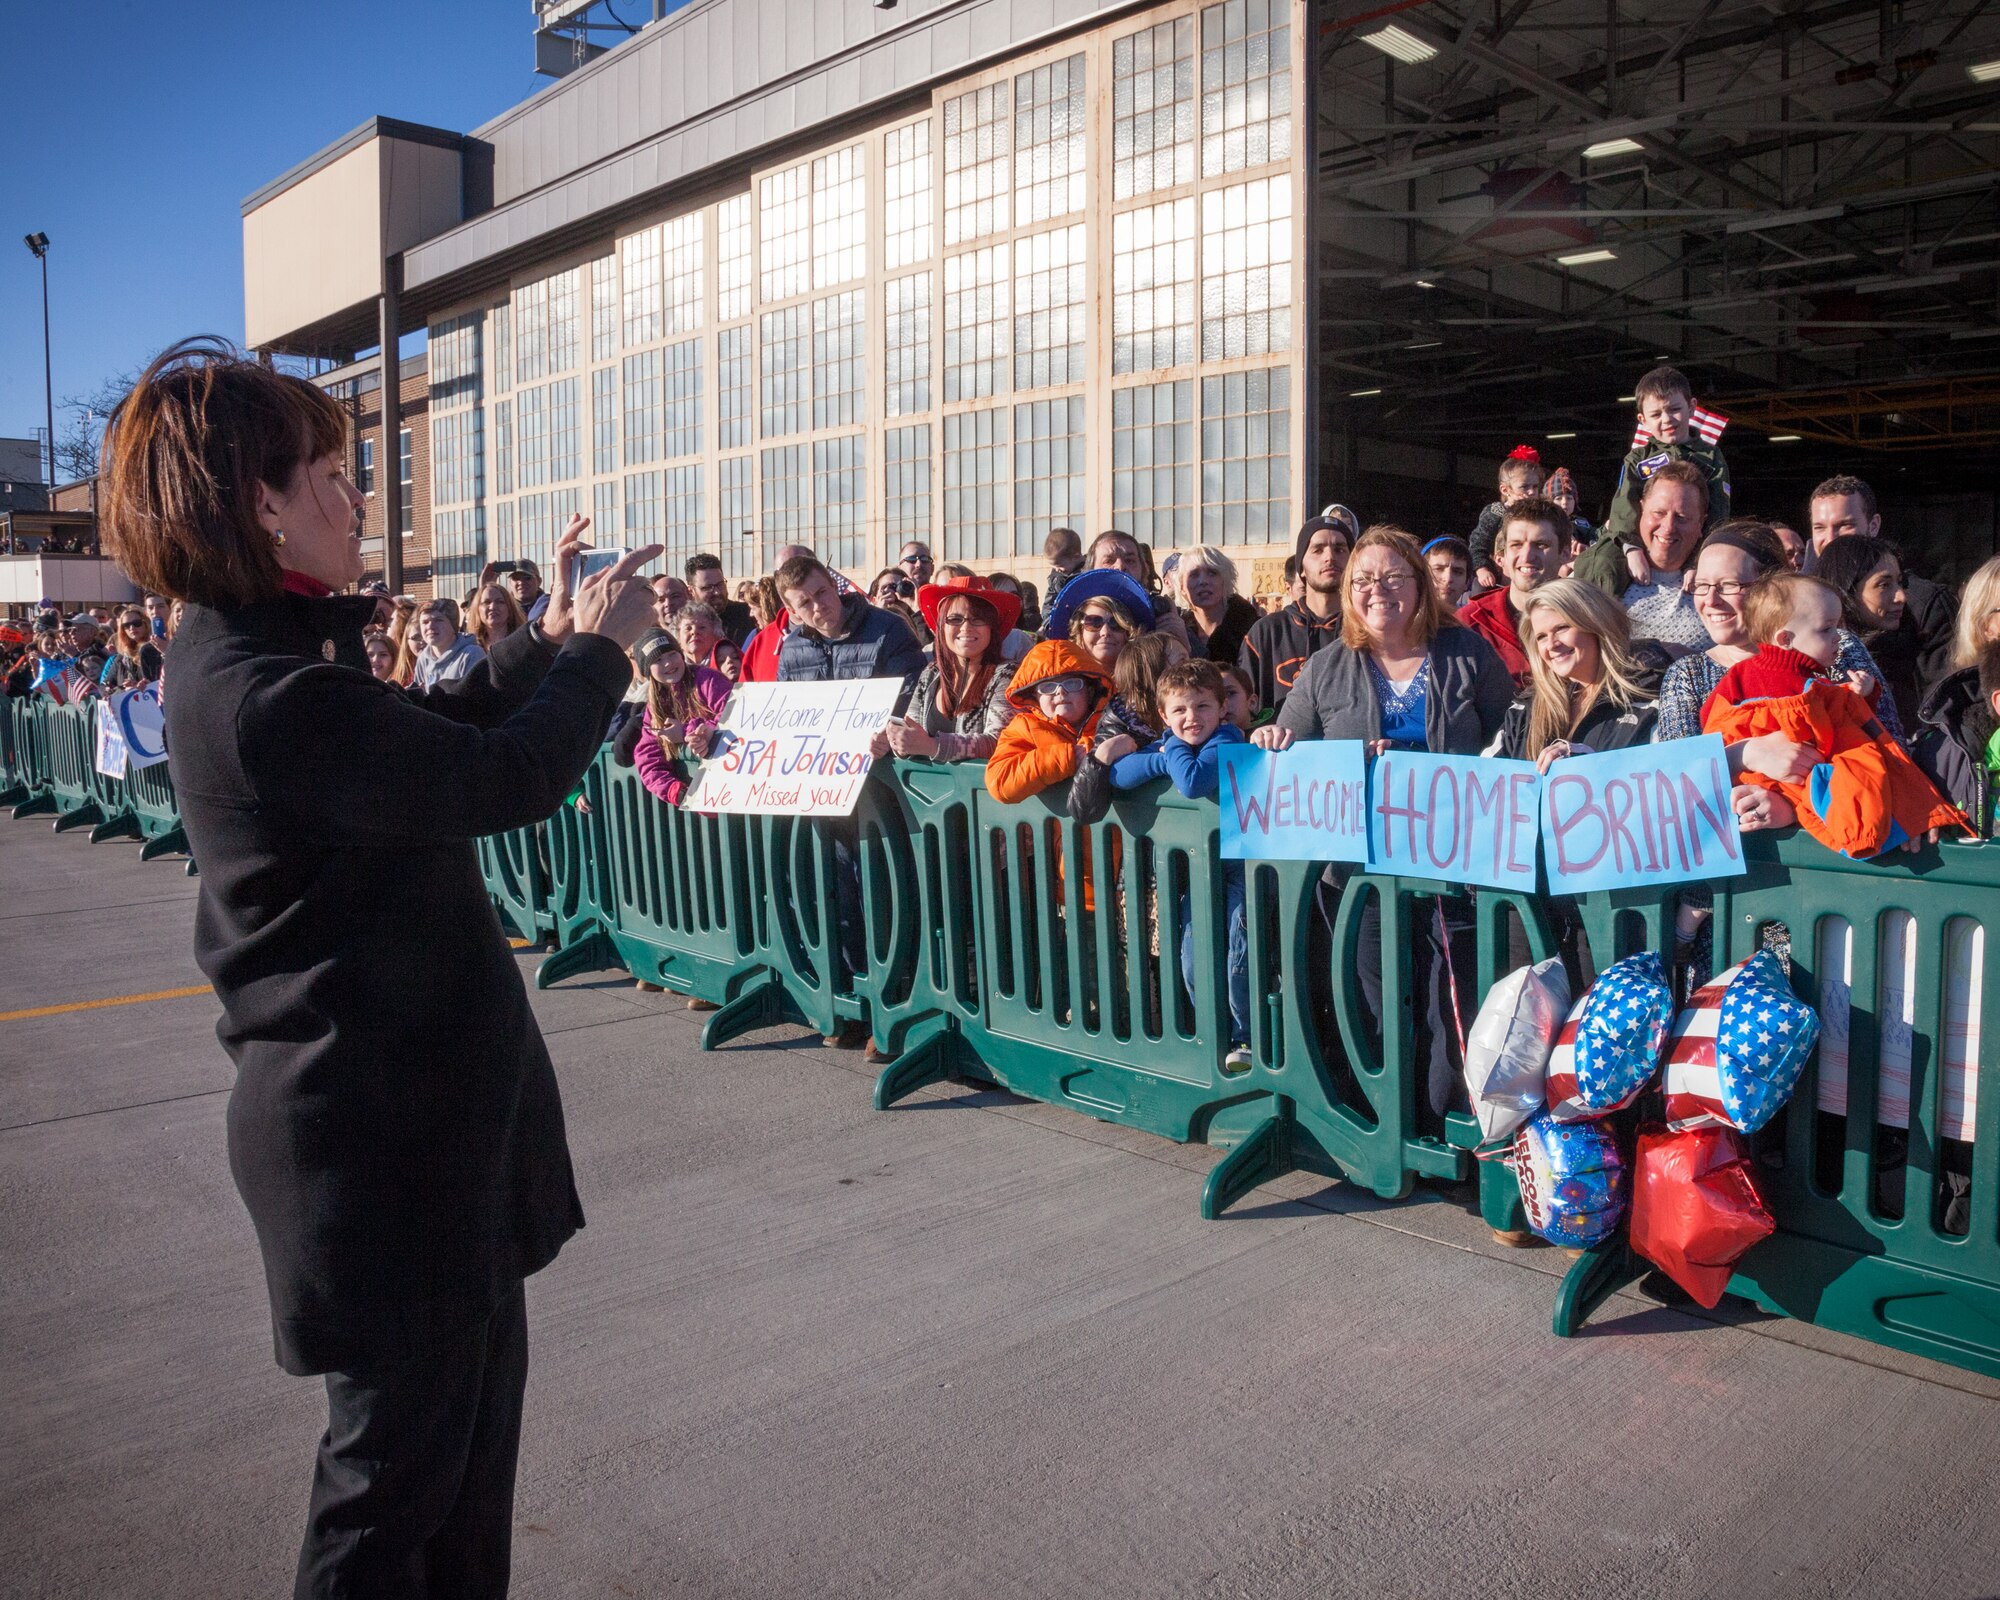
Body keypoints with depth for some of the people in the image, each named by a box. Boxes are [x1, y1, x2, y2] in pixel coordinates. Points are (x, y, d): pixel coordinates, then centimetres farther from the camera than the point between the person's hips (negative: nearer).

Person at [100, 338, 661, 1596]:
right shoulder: (267, 698, -26)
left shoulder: (267, 657, 7)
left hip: (429, 1094, 10)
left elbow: (437, 734, 19)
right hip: (377, 1127, -10)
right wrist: (599, 647, -9)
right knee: (404, 1433, 7)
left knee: (480, 1373, 24)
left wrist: (548, 641, 11)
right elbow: (505, 779, -25)